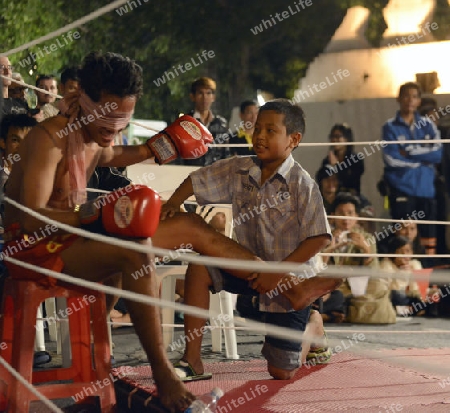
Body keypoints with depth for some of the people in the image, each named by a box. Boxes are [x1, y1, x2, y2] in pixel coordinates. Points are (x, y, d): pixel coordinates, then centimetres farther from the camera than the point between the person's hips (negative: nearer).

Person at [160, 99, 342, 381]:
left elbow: (319, 238, -22)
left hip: (290, 280, -5)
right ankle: (193, 361, -15)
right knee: (199, 270, -21)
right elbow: (198, 181, 4)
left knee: (282, 373, -2)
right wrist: (172, 204, -16)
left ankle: (312, 327, 33)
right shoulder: (239, 170, -4)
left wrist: (277, 273, -25)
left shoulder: (302, 184, -20)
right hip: (252, 269, 5)